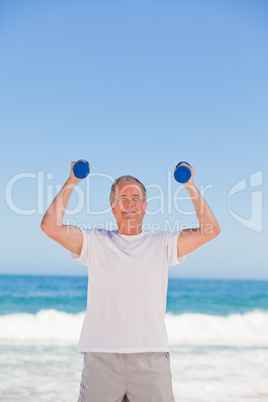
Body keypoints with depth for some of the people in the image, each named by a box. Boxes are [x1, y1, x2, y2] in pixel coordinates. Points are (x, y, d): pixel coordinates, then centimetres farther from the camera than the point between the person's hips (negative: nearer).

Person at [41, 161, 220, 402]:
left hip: (152, 355, 1)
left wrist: (190, 185, 3)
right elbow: (51, 226, 0)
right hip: (101, 354, 0)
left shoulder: (162, 244, 11)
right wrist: (72, 182, 2)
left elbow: (211, 230, 3)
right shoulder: (95, 242, 10)